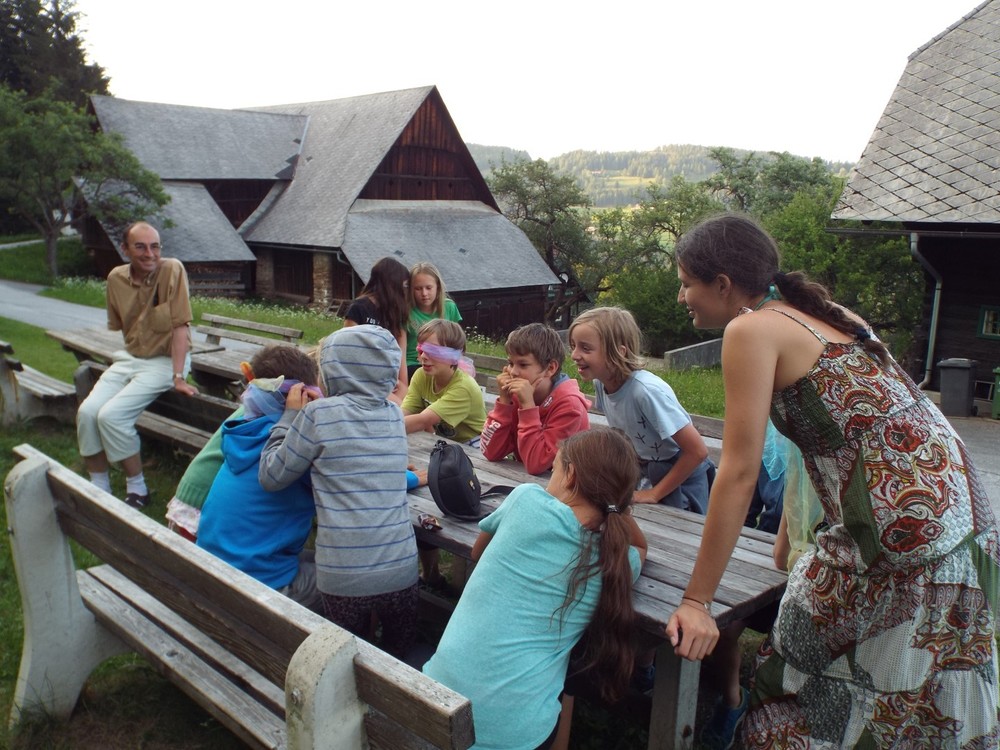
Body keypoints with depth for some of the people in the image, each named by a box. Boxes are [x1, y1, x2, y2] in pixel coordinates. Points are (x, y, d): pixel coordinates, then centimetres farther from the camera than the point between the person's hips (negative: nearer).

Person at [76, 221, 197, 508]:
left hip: (165, 360, -5)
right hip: (130, 357, 6)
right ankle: (98, 488, 5)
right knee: (87, 411, -14)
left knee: (111, 415, -21)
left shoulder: (172, 269, -15)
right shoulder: (116, 278, 1)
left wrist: (178, 377, -20)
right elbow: (118, 324, 15)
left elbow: (180, 326, -17)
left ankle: (137, 489, -2)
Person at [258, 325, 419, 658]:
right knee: (400, 646, 23)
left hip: (342, 576, -3)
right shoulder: (394, 414, 5)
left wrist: (290, 416, 9)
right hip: (399, 569, 3)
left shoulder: (319, 415, -8)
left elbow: (271, 477, 1)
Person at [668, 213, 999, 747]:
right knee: (925, 700, 23)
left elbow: (739, 473, -13)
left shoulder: (752, 329, -10)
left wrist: (696, 602, -7)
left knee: (804, 672, 8)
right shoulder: (821, 314, 15)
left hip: (900, 520, -9)